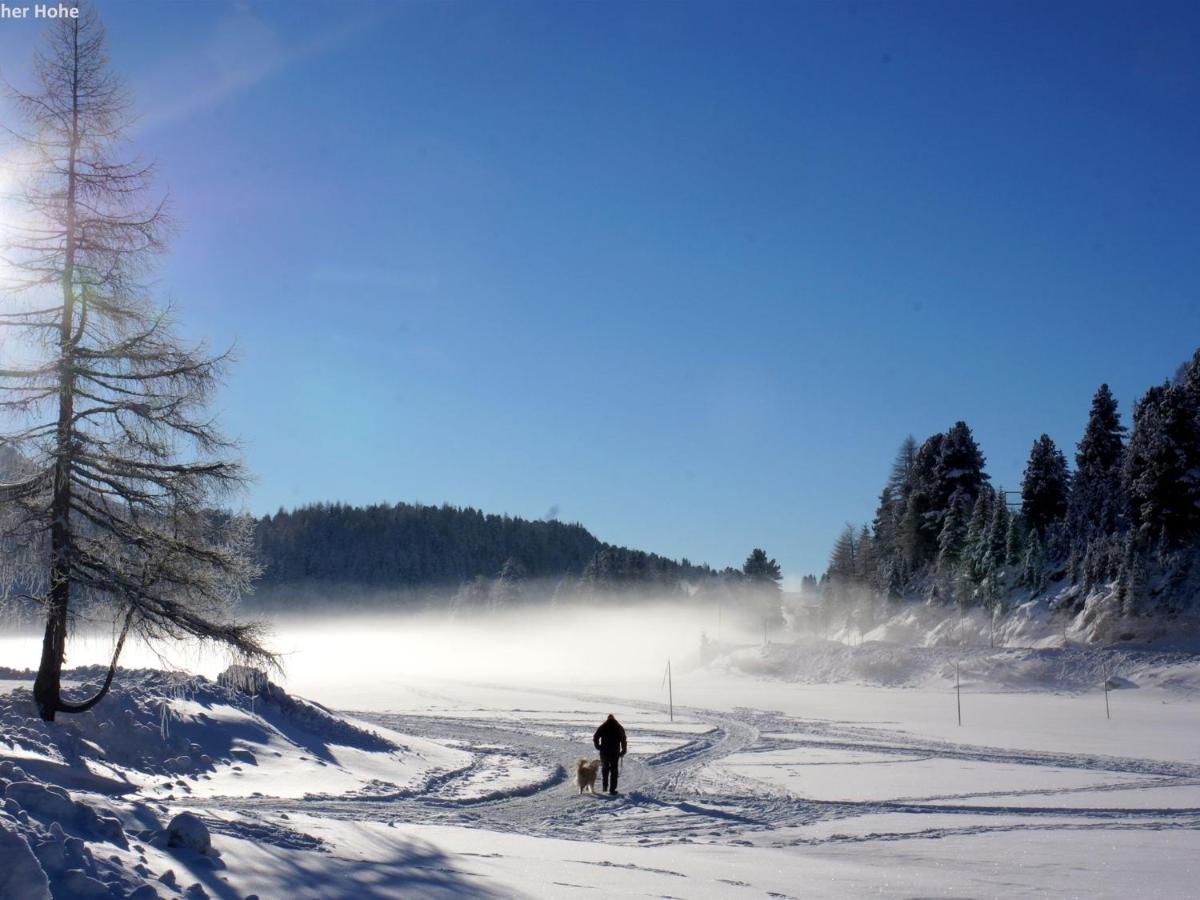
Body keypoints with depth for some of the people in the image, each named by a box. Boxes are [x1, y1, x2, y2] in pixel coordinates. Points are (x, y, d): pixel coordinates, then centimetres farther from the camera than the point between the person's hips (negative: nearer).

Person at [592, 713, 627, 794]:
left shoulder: (602, 727, 1)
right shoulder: (619, 728, 3)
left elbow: (595, 738, -5)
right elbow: (623, 740, 3)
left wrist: (598, 747, 8)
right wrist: (623, 751, 10)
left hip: (604, 752, 1)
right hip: (615, 753, -1)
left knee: (604, 768, 19)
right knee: (614, 770, 4)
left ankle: (605, 787, 23)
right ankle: (612, 789, -2)